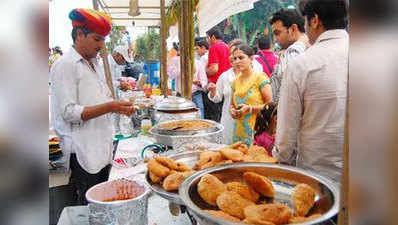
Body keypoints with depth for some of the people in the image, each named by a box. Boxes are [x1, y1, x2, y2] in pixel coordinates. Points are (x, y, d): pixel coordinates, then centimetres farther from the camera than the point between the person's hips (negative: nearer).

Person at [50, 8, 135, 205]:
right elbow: (69, 112, -18)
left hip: (102, 148, 8)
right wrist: (110, 106, -24)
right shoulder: (65, 65, -11)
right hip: (83, 150, -8)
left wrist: (119, 107, 3)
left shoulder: (94, 64, 15)